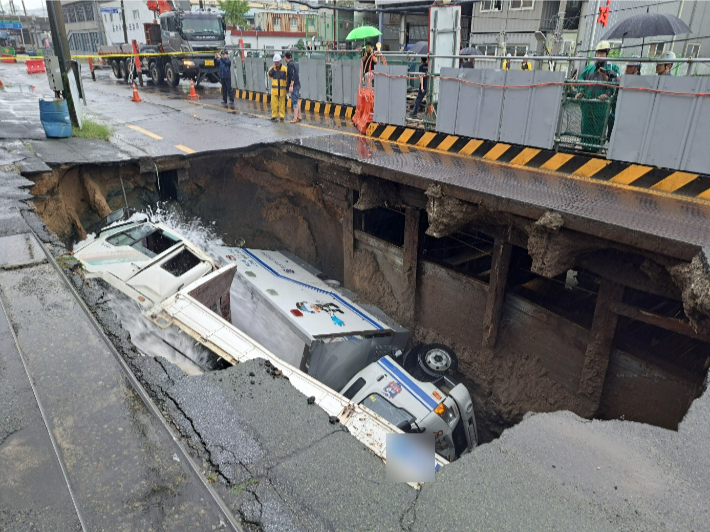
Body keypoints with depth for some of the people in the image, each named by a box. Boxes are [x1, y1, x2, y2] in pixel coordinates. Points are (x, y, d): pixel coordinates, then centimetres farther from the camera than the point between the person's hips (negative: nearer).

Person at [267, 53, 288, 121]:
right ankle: (274, 116, 9)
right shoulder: (272, 68, 7)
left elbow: (288, 78, 2)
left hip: (282, 89, -2)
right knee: (274, 103, -1)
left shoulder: (284, 68, 0)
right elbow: (269, 75, -7)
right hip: (274, 89, 2)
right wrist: (273, 68, -15)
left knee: (282, 103, 4)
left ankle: (282, 116, 12)